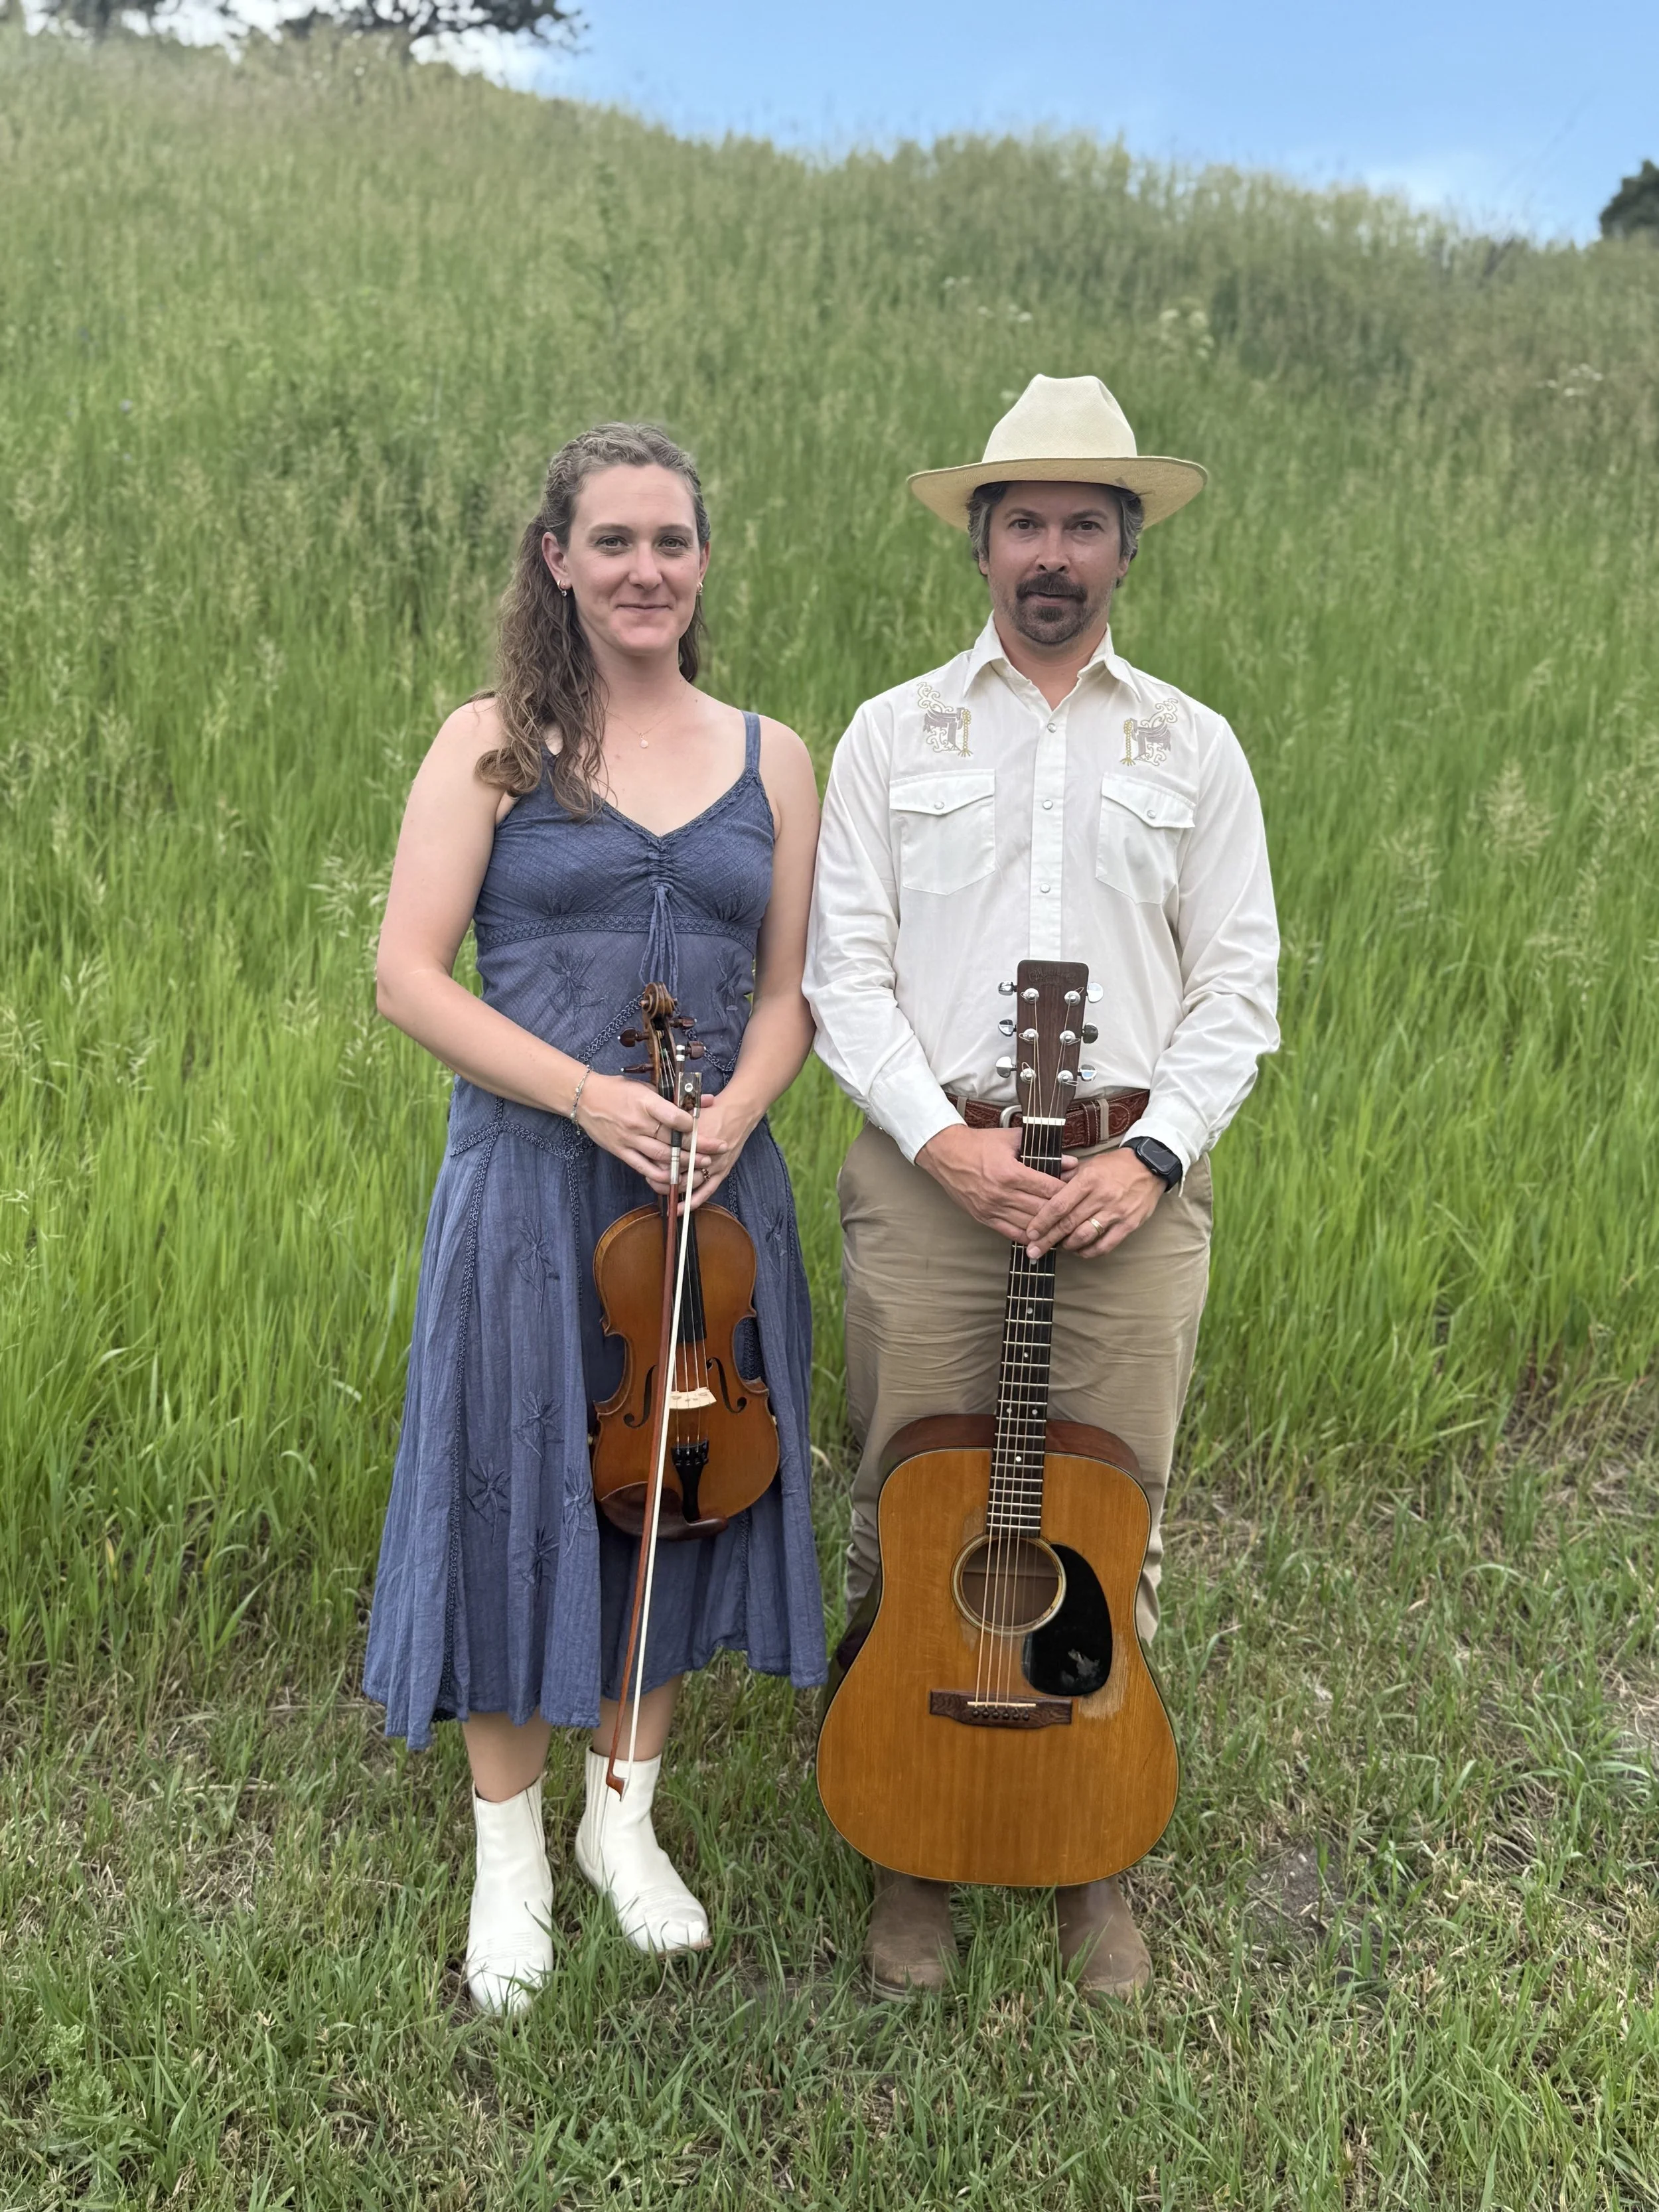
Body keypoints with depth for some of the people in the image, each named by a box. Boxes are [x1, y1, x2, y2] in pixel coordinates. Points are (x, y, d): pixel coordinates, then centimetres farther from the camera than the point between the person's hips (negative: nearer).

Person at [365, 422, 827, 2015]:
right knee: (512, 1495, 5)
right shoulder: (491, 747, -1)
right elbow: (407, 976, -7)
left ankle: (625, 1818, 35)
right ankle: (509, 1854, 27)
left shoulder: (770, 760, 7)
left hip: (710, 1187, 3)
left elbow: (790, 988, 7)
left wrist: (731, 1116, -13)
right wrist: (588, 1095, -18)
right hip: (529, 1181, -2)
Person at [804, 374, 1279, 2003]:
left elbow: (1238, 982, 5)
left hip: (1131, 1180, 1)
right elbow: (842, 969, 1)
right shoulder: (892, 736, 8)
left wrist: (1151, 1153, -9)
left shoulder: (1192, 748, 10)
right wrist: (944, 1140, -12)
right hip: (929, 1172, 0)